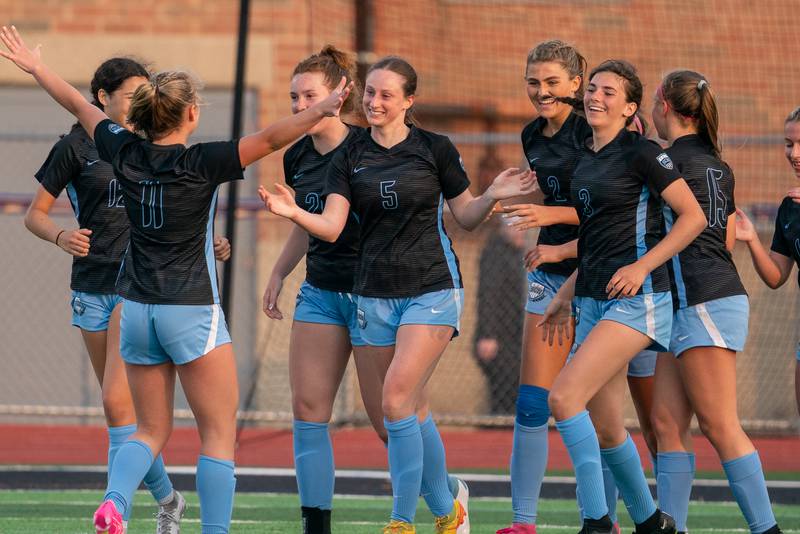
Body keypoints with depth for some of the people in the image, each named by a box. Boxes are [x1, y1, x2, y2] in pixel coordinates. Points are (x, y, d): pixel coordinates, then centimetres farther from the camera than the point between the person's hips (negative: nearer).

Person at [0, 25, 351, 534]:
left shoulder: (127, 153, 1)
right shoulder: (200, 164, -13)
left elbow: (80, 105, 16)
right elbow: (267, 140, -24)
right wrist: (321, 111, -28)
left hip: (137, 310, 6)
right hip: (192, 311, -6)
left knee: (152, 430, 13)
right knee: (219, 434, 1)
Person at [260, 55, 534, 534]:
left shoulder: (435, 149, -2)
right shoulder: (350, 158, 5)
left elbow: (466, 217, 6)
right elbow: (331, 226, -5)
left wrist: (493, 196, -14)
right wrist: (294, 213, -24)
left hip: (432, 289, -4)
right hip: (377, 293, 4)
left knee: (396, 401, -17)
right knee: (412, 412, 7)